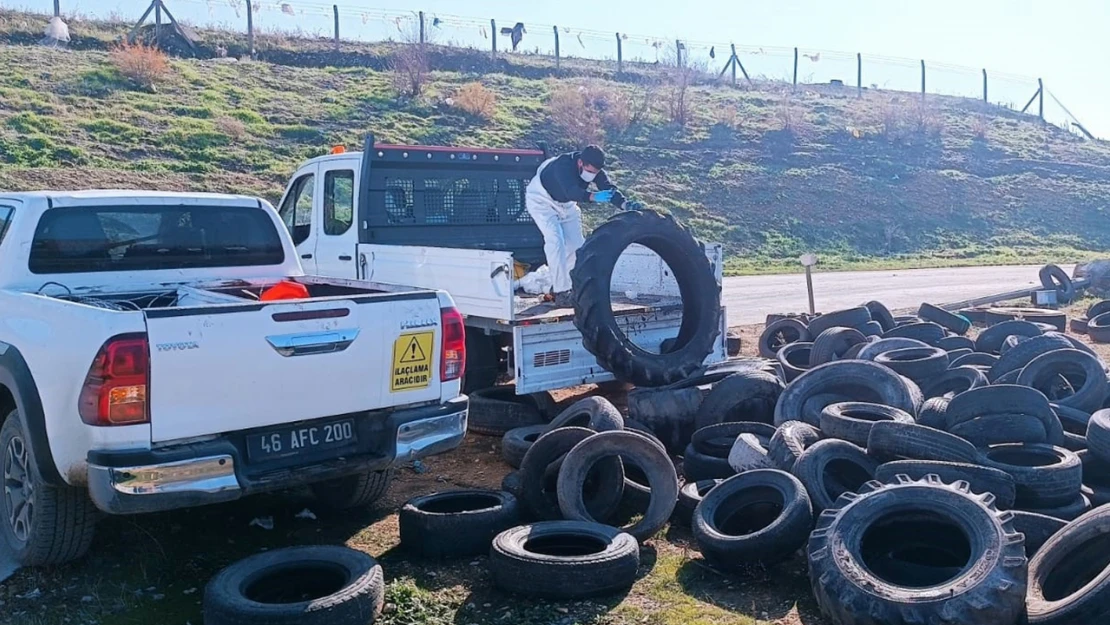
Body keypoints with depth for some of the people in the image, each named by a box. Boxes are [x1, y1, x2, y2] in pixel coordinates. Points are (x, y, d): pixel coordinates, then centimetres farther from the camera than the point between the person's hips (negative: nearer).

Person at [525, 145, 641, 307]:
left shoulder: (594, 169, -19)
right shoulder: (563, 165, -37)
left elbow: (608, 189, -28)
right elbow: (571, 191, -52)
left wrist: (626, 204, -46)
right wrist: (594, 197, -68)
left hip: (566, 204, 7)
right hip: (542, 200, -7)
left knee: (576, 243, 1)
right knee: (555, 241, -22)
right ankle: (561, 293, -23)